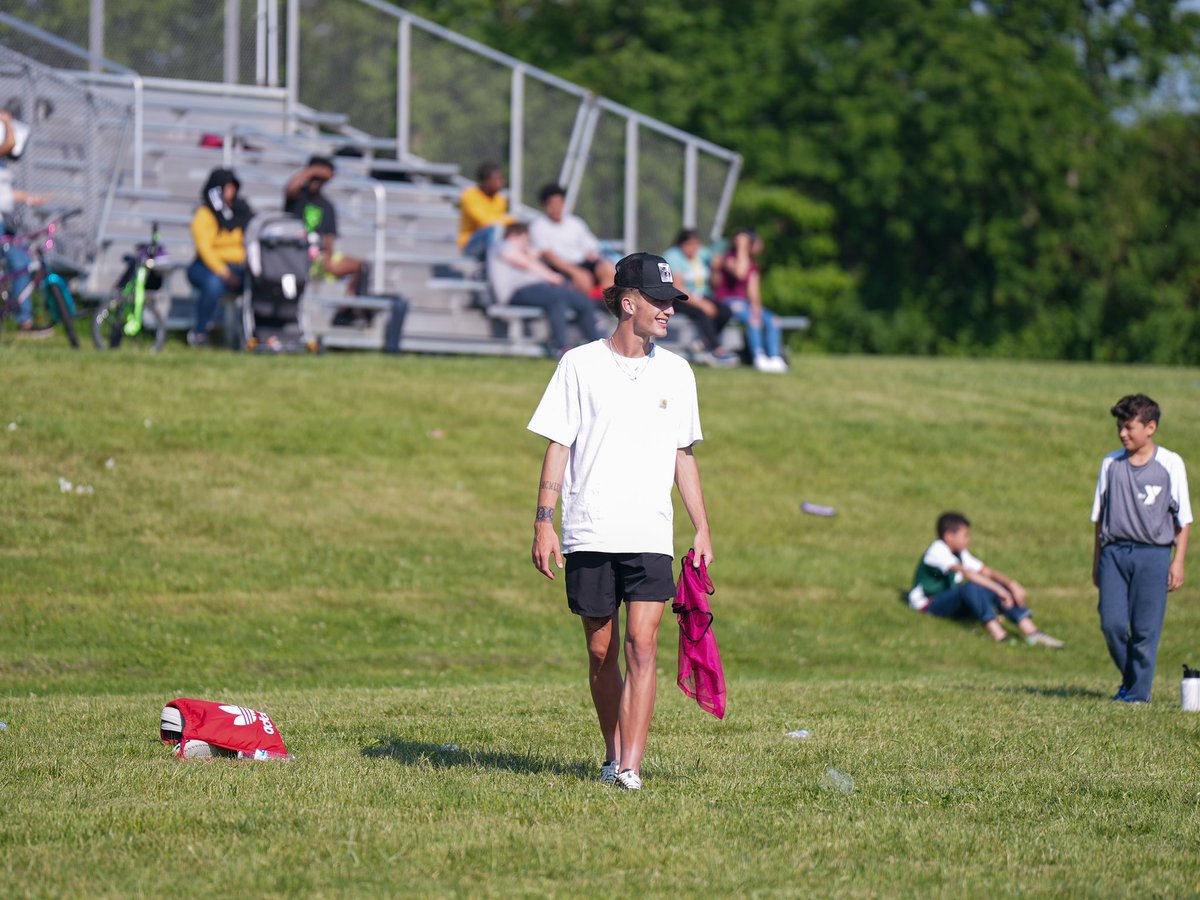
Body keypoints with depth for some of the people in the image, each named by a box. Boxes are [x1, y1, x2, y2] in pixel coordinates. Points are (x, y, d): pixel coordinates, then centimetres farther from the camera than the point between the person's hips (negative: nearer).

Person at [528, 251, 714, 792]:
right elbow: (557, 446, 2)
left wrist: (702, 530, 11)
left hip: (650, 537, 1)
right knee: (601, 653, 6)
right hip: (589, 534, -1)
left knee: (642, 646, -13)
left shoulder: (676, 372, 10)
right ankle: (614, 753, 23)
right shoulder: (580, 364, 1)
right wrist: (543, 523, -5)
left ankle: (630, 768, -17)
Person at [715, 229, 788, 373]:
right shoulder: (729, 258, -6)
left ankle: (775, 358, -25)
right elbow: (740, 273, -28)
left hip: (743, 302, 7)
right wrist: (742, 248, -19)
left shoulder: (752, 263, 17)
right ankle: (759, 357, -37)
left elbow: (753, 290, 13)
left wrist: (755, 305, -6)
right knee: (752, 318, -35)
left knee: (772, 320, -16)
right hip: (726, 301, -7)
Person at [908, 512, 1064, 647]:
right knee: (971, 587, -35)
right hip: (928, 605, -8)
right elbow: (966, 573, -30)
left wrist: (1011, 584, -14)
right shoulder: (938, 551, -18)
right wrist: (997, 589, -35)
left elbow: (986, 571, 4)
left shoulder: (960, 554, 12)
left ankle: (1030, 631, -22)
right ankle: (997, 634, -49)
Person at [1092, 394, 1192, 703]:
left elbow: (1183, 518, 3)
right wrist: (1097, 561, 14)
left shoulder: (1170, 464, 0)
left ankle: (1139, 691, 8)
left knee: (1145, 628, -3)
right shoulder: (1111, 463, 9)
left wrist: (1178, 562, -3)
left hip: (1153, 553, -3)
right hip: (1114, 551, 3)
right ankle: (1129, 677, 18)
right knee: (1111, 623, -5)